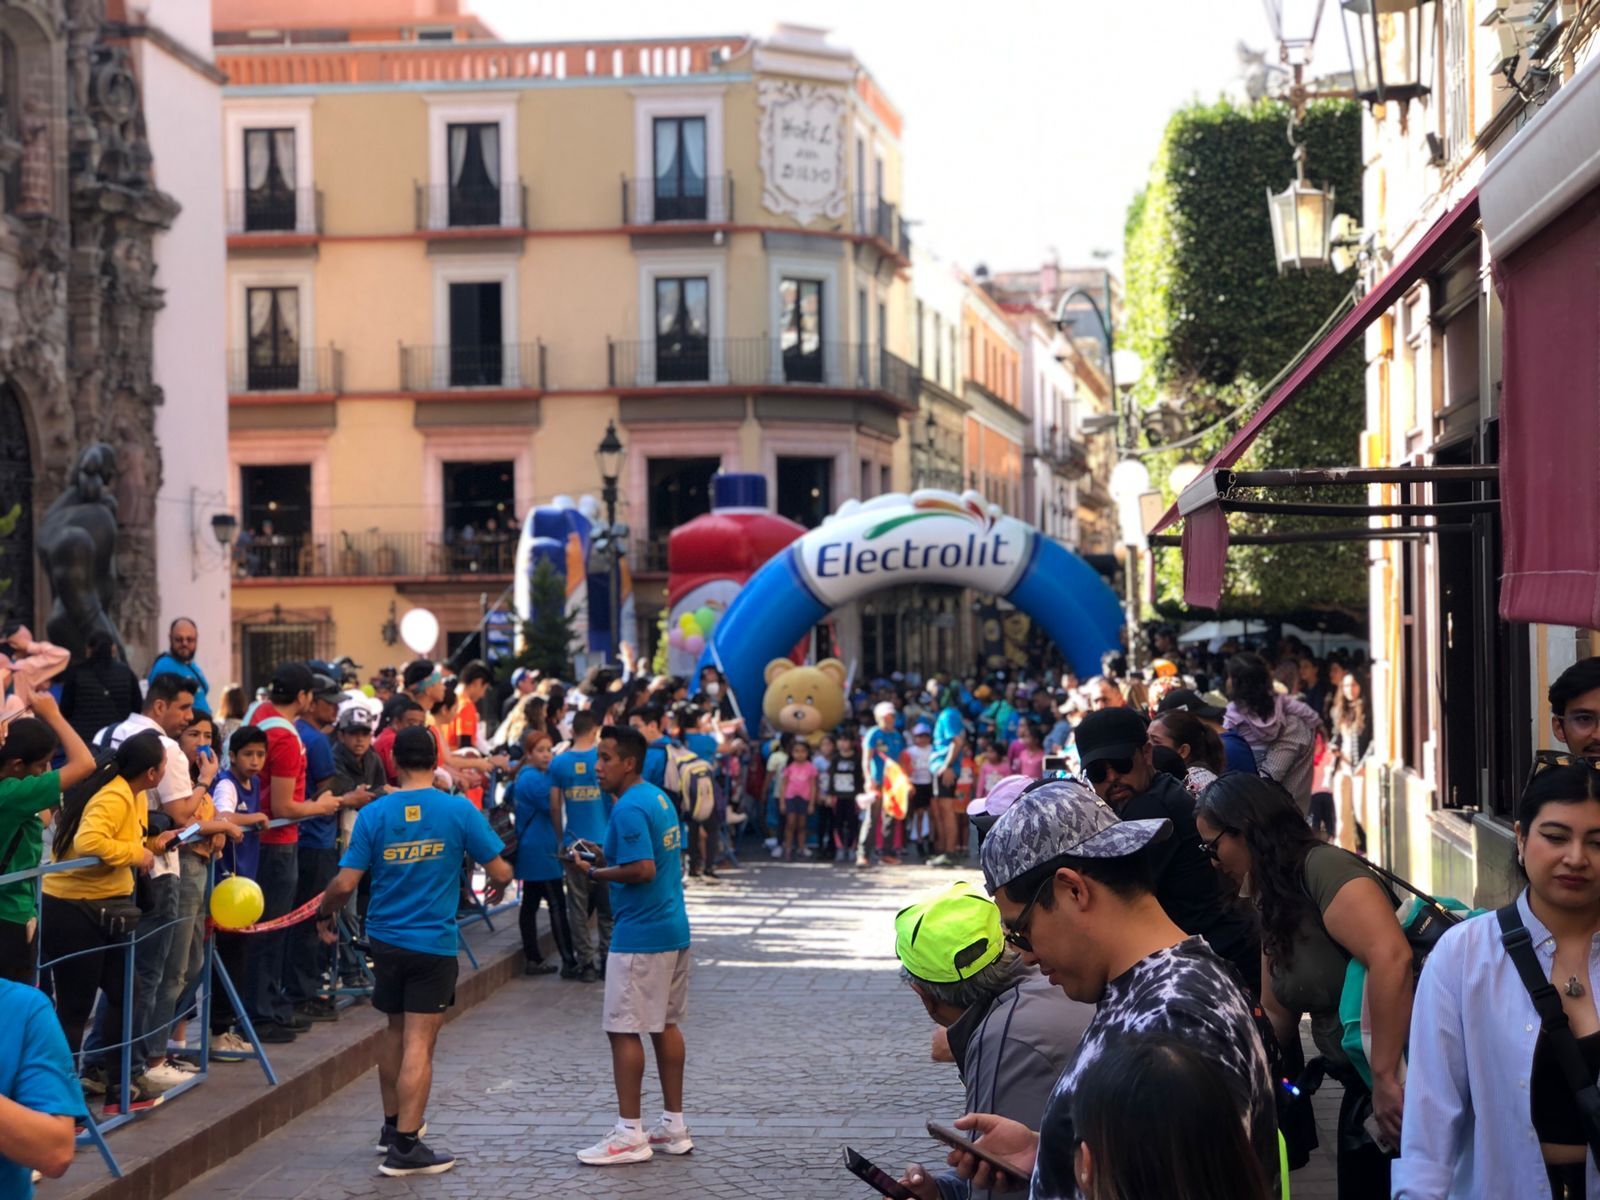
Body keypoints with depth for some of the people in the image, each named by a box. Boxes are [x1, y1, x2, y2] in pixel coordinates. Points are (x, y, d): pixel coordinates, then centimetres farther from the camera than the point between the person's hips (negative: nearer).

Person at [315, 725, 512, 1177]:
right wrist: (498, 887, 18)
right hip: (434, 942, -3)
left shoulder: (373, 814, -4)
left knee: (395, 1032, 21)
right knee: (419, 1044, -3)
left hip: (385, 938, 3)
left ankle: (393, 1124, 33)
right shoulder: (460, 810, -8)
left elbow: (345, 883, -7)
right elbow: (500, 872, -5)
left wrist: (324, 915, 13)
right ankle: (404, 1147, -4)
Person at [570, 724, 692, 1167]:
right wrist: (608, 855, 13)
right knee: (665, 1025, 14)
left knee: (623, 1030, -4)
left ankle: (630, 1134, -1)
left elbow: (643, 869, -26)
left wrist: (595, 872, -13)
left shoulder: (629, 809, -18)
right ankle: (674, 1126, 19)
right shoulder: (661, 798, 12)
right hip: (673, 930, 10)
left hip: (639, 933, -10)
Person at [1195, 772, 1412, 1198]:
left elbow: (1391, 956, -32)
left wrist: (1387, 1078, -30)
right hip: (1363, 1087, 9)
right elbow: (1276, 1015, 16)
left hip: (1401, 1083, -9)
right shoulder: (1274, 905, 10)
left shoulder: (1323, 867, -19)